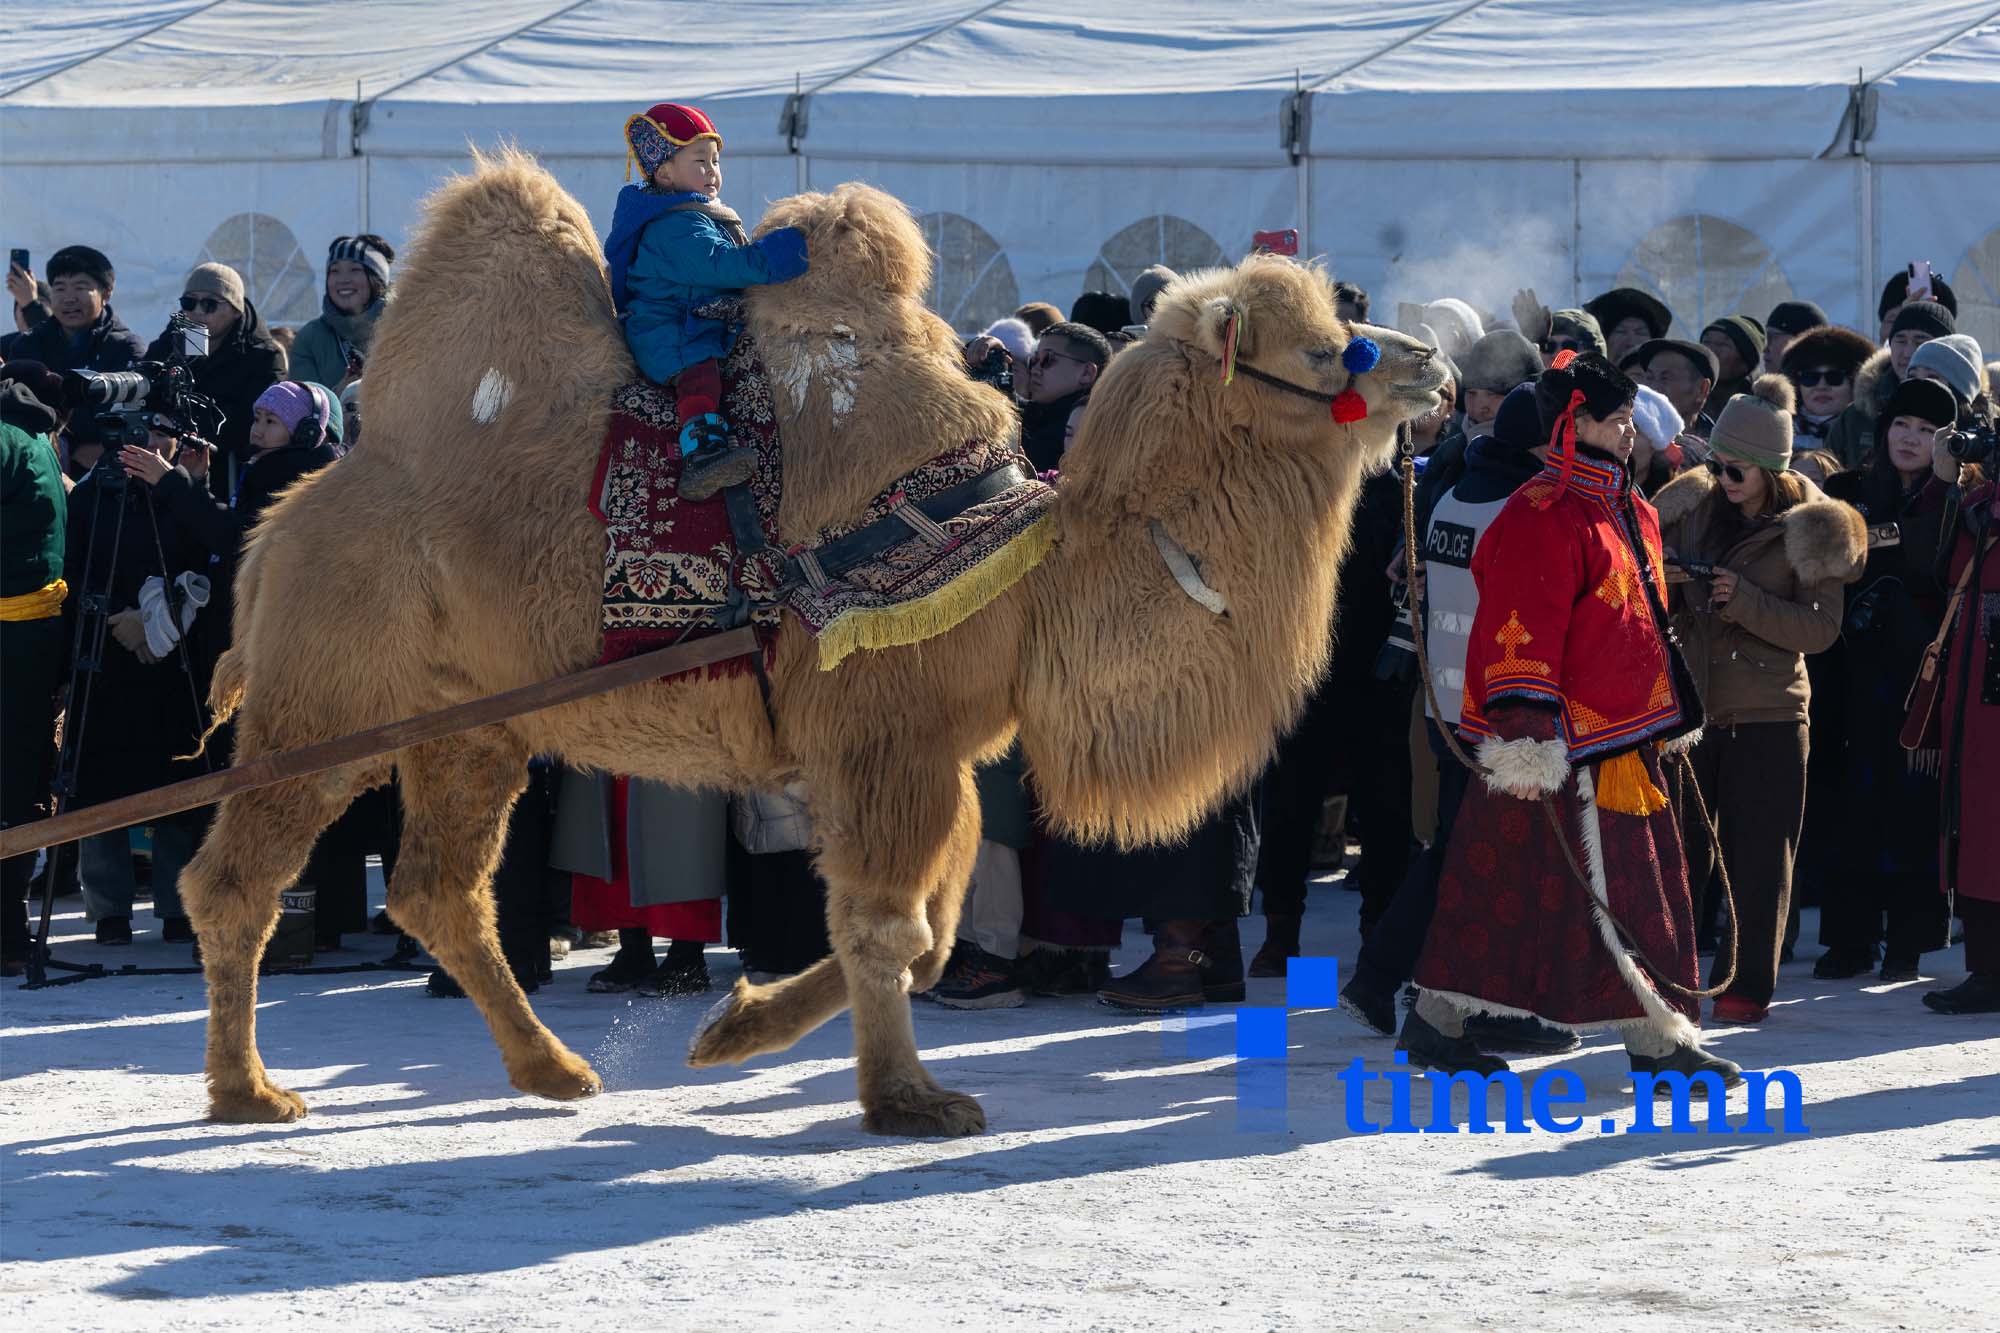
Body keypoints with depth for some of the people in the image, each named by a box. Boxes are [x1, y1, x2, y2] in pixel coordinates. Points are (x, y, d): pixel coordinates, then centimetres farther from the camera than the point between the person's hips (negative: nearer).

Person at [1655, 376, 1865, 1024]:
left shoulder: (1811, 524, -7)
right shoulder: (1691, 503, 2)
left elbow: (1822, 627, -11)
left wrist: (1745, 601, -23)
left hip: (1767, 712, -3)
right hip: (1687, 702, 3)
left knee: (1758, 855, 1)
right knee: (1676, 848, 5)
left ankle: (1748, 987, 9)